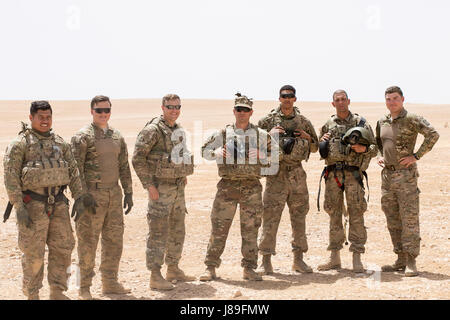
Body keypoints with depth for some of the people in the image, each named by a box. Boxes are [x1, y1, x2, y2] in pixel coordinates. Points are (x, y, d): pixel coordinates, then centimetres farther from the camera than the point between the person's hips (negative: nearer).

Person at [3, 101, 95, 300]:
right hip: (33, 205, -5)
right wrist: (19, 207, -15)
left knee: (63, 248, 5)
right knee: (33, 252, -1)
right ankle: (32, 295, 12)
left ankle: (57, 293, 16)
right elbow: (10, 176, -10)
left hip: (58, 203, 5)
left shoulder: (60, 143, 13)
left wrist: (79, 197, 5)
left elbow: (73, 171, 15)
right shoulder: (20, 143, -5)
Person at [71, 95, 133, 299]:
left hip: (114, 195, 6)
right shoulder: (82, 136, -7)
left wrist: (128, 193, 12)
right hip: (92, 196, -6)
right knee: (88, 242, -2)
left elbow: (124, 167, 17)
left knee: (114, 240, 9)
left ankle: (110, 283, 19)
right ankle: (84, 288, 5)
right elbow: (76, 169, -12)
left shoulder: (117, 137, 12)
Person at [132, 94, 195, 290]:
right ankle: (155, 276, -4)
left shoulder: (178, 130, 12)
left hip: (178, 187, 8)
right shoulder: (153, 130, -14)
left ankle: (173, 269, 27)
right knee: (158, 232, -7)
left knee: (178, 231, 15)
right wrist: (149, 184, -19)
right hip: (160, 187, -8)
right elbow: (138, 159, -17)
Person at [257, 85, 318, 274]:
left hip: (297, 173, 3)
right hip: (276, 173, -3)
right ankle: (266, 261, -2)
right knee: (271, 216, -6)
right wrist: (269, 135, -13)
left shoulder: (303, 122, 11)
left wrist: (308, 138, -1)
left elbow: (315, 148, 19)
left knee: (299, 215, 7)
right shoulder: (268, 121, 3)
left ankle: (298, 259, 16)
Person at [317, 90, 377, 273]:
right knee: (334, 215, 7)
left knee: (356, 215, -6)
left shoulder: (360, 122, 4)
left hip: (353, 174, -3)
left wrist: (363, 149, -15)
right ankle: (335, 258, 15)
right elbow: (322, 151, 23)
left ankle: (357, 259, -3)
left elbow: (374, 148, 6)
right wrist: (322, 141, 2)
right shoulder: (327, 125, 13)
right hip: (333, 174, 3)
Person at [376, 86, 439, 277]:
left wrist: (416, 156, -17)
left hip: (406, 175, -7)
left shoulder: (411, 120, -8)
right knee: (393, 220, 9)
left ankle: (411, 262, -6)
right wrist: (380, 156, 12)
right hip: (387, 174, 7)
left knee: (409, 218, -7)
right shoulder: (382, 122, 12)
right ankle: (400, 259, 16)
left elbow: (433, 134, -18)